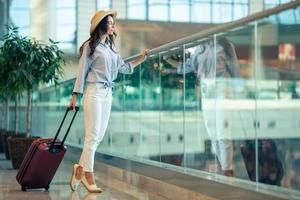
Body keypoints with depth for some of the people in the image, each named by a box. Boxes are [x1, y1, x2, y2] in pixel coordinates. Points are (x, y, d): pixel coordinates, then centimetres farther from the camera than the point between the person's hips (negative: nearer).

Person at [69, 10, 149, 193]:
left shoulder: (110, 47, 17)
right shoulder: (90, 46, -2)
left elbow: (124, 67, 24)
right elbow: (82, 71, -4)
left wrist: (141, 59, 15)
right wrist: (75, 95, -7)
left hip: (108, 94, 7)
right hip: (94, 92, -7)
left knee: (99, 136, 6)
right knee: (92, 135, -6)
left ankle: (80, 168, 18)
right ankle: (89, 177, 0)